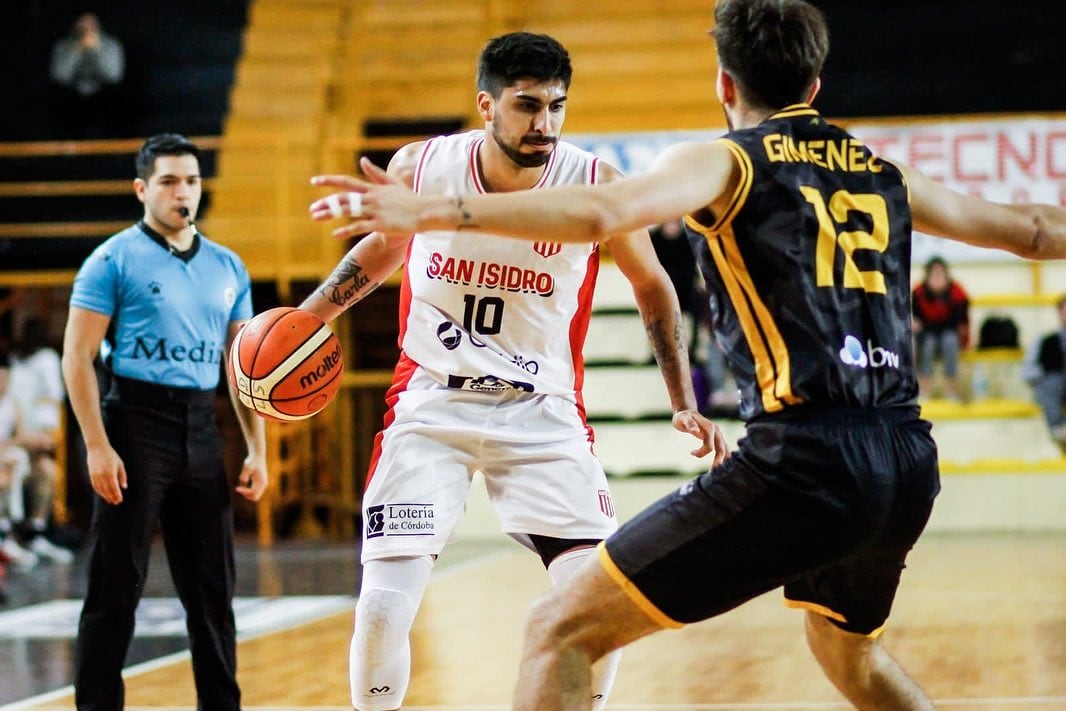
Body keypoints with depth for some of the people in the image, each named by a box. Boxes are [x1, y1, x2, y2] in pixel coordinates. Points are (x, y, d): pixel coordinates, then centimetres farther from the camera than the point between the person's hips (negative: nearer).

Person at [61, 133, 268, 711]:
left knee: (212, 588, 9)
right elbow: (77, 357, -7)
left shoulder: (228, 268, 13)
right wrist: (98, 447, -16)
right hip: (136, 424, -5)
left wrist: (257, 451, 8)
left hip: (201, 428, 5)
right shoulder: (114, 260, -3)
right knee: (116, 588, -4)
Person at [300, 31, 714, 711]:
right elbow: (383, 247, 13)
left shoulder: (597, 186, -13)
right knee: (384, 604, -11)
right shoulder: (421, 167, -10)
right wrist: (306, 315, 5)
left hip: (542, 410, 0)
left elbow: (652, 285, 5)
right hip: (432, 403, 0)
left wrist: (684, 402, 2)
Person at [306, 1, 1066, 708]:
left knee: (561, 631, -1)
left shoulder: (726, 162, 4)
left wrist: (437, 211, -19)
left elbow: (598, 212, -15)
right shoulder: (885, 174, 20)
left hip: (803, 460, -6)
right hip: (909, 465, 7)